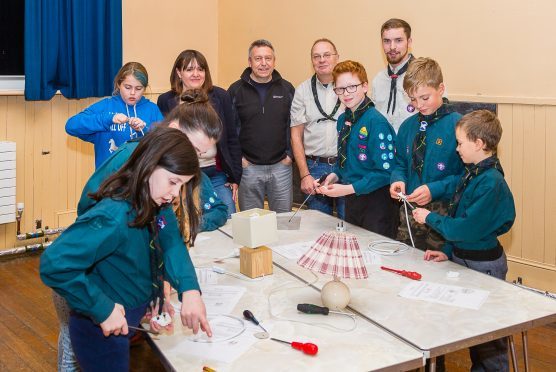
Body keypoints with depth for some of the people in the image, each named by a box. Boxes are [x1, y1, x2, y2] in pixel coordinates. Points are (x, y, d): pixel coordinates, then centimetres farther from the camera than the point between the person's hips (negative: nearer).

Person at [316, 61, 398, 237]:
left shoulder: (376, 122, -17)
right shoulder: (343, 120, 7)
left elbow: (385, 172, -21)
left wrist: (349, 189, -23)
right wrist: (334, 176, -2)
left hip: (376, 202, -7)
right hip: (351, 200, 8)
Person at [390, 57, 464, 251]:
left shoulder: (457, 125, -11)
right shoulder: (408, 126, 8)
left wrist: (435, 190, -21)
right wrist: (398, 180, -4)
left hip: (444, 213, -5)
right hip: (410, 210, 5)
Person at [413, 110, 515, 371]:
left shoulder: (491, 183, -23)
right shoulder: (472, 174, 5)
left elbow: (468, 229, -25)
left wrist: (430, 218, -14)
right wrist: (448, 252, 4)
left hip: (484, 265, -9)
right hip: (463, 257, 9)